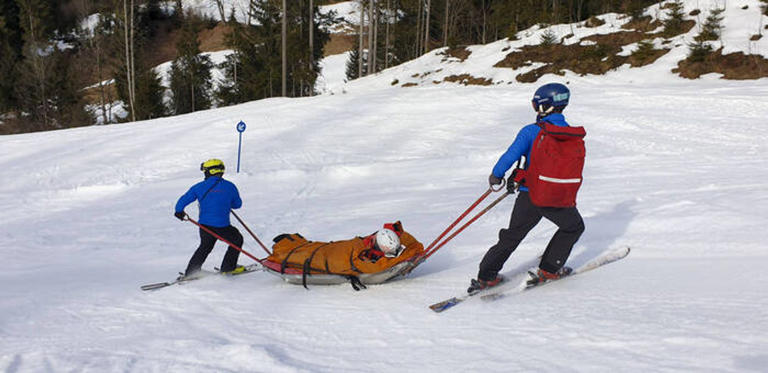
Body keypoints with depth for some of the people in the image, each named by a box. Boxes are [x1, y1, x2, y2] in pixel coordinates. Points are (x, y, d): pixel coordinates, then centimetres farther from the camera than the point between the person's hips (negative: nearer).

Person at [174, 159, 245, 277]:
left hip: (204, 224, 3)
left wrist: (179, 211, 26)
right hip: (222, 226, -3)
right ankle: (228, 267, 22)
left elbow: (184, 200, 7)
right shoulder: (230, 186, 1)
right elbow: (237, 204, 13)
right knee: (237, 239, 22)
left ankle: (190, 272, 25)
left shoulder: (199, 187, 2)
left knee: (205, 246, 27)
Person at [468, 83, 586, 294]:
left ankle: (486, 276, 10)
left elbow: (511, 156, -14)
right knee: (574, 227, 26)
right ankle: (548, 270, 21)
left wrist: (496, 175, 3)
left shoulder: (531, 131, -8)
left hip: (529, 195, 0)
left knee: (512, 236, 14)